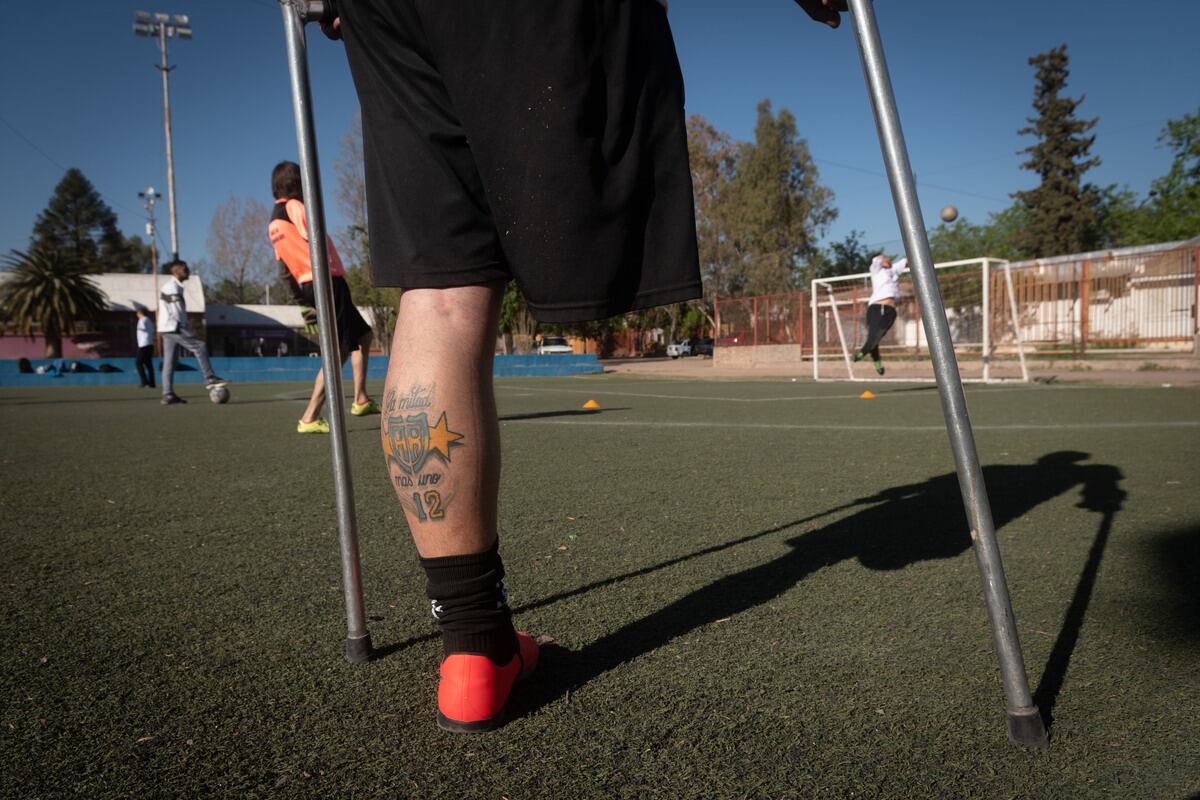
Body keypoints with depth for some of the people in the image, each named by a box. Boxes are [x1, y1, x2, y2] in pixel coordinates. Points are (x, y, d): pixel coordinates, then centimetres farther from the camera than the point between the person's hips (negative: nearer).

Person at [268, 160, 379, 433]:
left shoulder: (273, 222, 18)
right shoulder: (295, 207, -7)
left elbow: (284, 270, 17)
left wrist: (303, 303, 18)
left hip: (308, 287, 9)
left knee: (363, 336, 21)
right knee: (337, 354, -7)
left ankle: (361, 400, 21)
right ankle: (310, 419, -8)